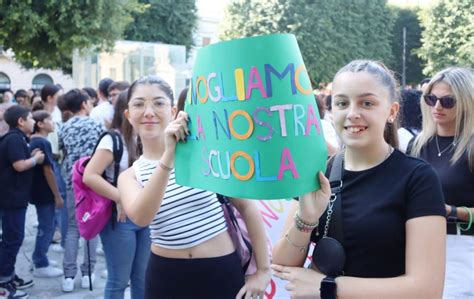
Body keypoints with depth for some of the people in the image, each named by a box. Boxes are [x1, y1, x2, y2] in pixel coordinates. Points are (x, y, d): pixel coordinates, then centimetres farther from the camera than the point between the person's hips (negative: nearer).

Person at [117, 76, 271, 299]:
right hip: (165, 276, 2)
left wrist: (263, 270, -4)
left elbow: (247, 206, -3)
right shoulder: (129, 176, 1)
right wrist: (168, 156, -29)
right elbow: (140, 217, -21)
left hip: (222, 272, -1)